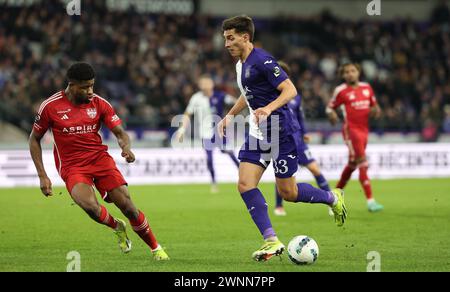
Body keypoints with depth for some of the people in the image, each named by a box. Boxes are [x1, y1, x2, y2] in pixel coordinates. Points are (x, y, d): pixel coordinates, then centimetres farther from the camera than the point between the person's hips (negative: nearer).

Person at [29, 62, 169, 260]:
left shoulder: (99, 103, -2)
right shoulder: (50, 106, -6)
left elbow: (120, 133, 1)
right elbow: (34, 139, 5)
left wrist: (126, 147, -24)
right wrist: (42, 175, -1)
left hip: (99, 157, 2)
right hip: (72, 167, -2)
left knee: (127, 205, -11)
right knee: (90, 206, -30)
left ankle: (156, 249, 10)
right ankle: (117, 227, 4)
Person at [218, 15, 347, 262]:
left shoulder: (261, 60, -17)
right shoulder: (241, 64, 12)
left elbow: (290, 90, -22)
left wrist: (268, 109, -36)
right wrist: (230, 116, 26)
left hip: (281, 132, -9)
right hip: (258, 134, 9)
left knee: (287, 192, -1)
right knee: (245, 184, -7)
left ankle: (333, 198, 26)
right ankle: (271, 241, -5)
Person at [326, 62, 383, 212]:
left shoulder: (367, 87, 10)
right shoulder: (341, 91, -4)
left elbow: (374, 104, 21)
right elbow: (330, 107, 2)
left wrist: (376, 110, -2)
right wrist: (332, 114, -20)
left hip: (364, 130, 6)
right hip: (351, 130, -6)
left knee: (352, 164, 17)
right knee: (363, 164, -16)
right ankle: (370, 200, -19)